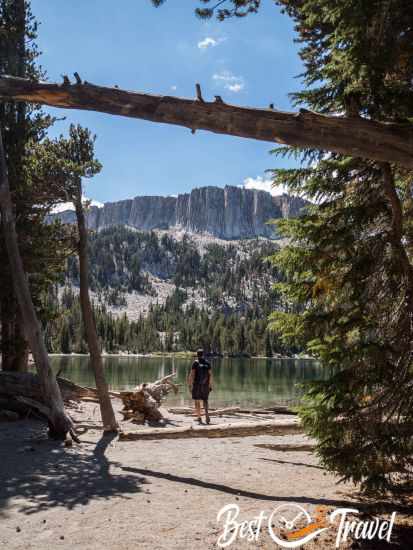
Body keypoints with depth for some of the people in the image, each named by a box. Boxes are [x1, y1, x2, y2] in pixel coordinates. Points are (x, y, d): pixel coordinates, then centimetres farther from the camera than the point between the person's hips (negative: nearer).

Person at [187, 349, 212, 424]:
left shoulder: (195, 363, -6)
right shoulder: (207, 363, 4)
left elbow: (192, 374, -13)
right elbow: (210, 374, 2)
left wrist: (190, 385, -8)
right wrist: (210, 385, 9)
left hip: (197, 384, -3)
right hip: (205, 385, 3)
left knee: (197, 401, 7)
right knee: (205, 400, 14)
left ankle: (199, 418, 6)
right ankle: (207, 414, -7)